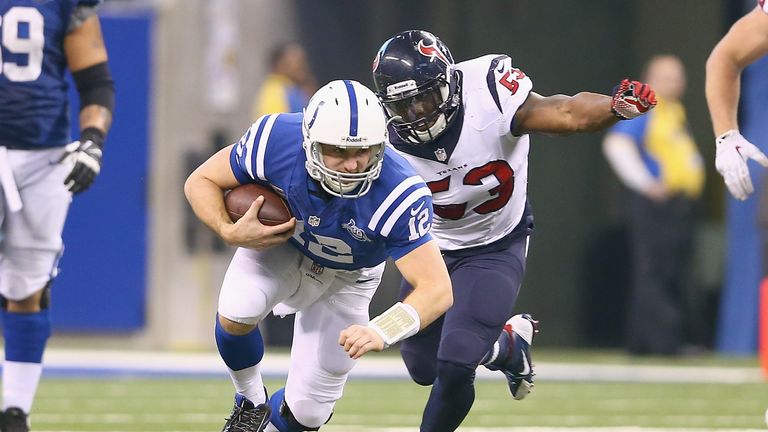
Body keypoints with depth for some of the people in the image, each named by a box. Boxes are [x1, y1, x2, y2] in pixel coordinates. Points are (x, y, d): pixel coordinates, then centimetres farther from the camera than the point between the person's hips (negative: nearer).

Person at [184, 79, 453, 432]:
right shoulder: (276, 142, -34)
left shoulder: (398, 196, -40)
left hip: (344, 279, 0)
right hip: (277, 242, 0)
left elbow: (437, 289, -41)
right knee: (237, 313, -31)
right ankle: (250, 403, 1)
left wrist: (380, 332, -58)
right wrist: (230, 232, -35)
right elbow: (201, 182, -16)